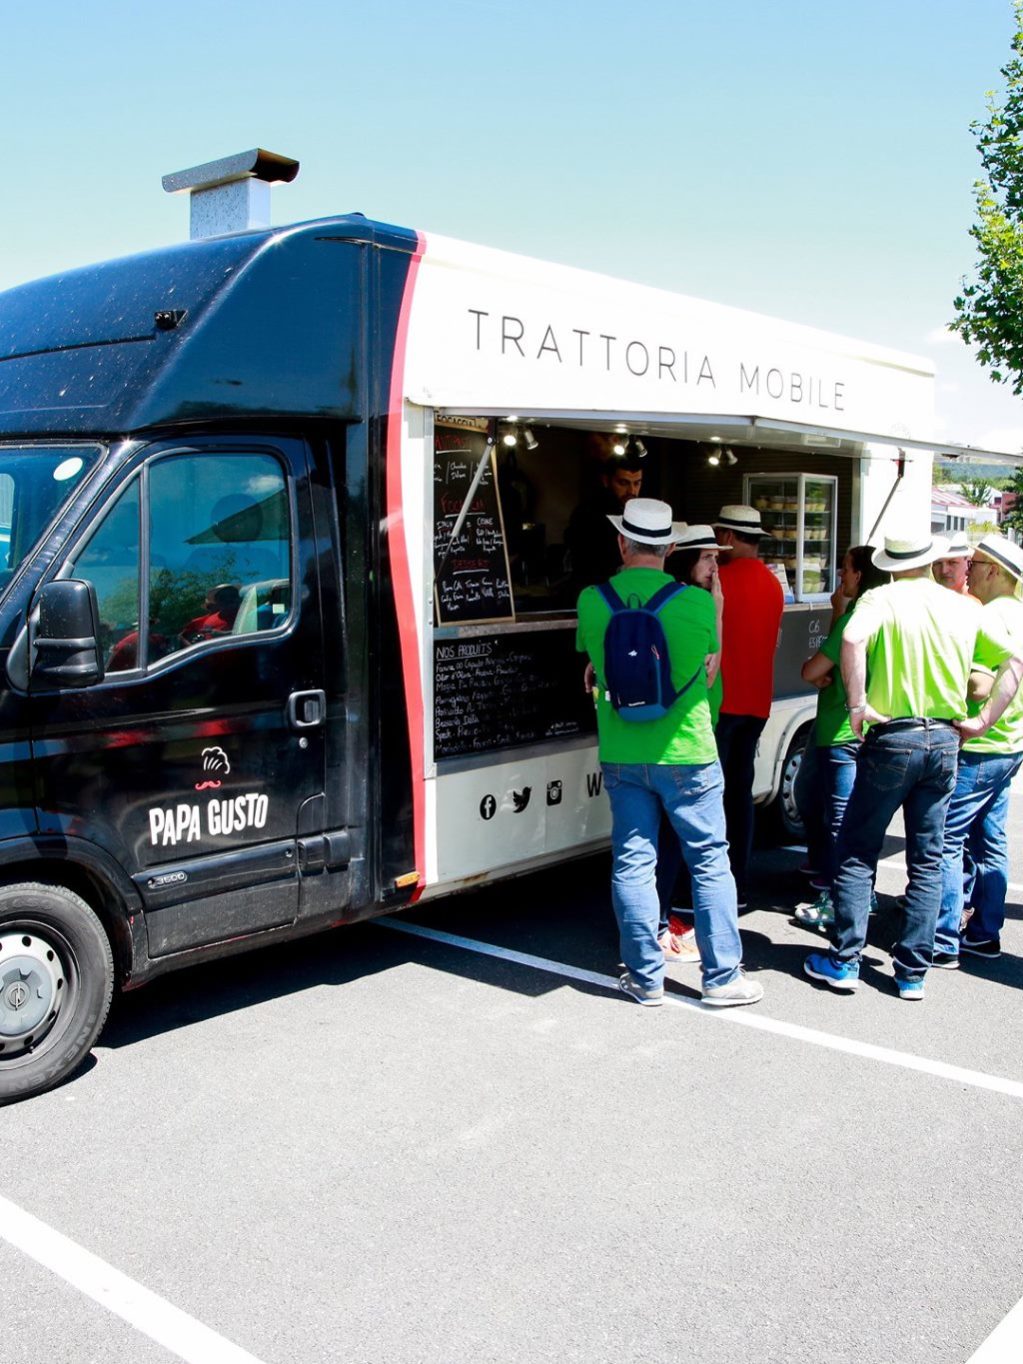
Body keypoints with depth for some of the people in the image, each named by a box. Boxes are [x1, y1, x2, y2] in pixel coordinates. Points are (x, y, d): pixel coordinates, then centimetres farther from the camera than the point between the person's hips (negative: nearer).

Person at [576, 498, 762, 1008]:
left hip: (621, 754, 2)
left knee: (632, 863, 9)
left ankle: (646, 978, 17)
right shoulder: (696, 601, -11)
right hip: (686, 753, -2)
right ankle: (722, 976, 16)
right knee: (709, 861, 10)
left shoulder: (591, 601, -5)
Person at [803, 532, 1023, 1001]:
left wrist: (857, 705, -20)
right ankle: (912, 973, 15)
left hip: (892, 740, -4)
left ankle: (844, 962, 10)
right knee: (927, 861, 11)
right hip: (944, 742, 4)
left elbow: (853, 639, -28)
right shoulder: (964, 608, 7)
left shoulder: (882, 599, -7)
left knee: (857, 853, 8)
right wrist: (984, 720, 7)